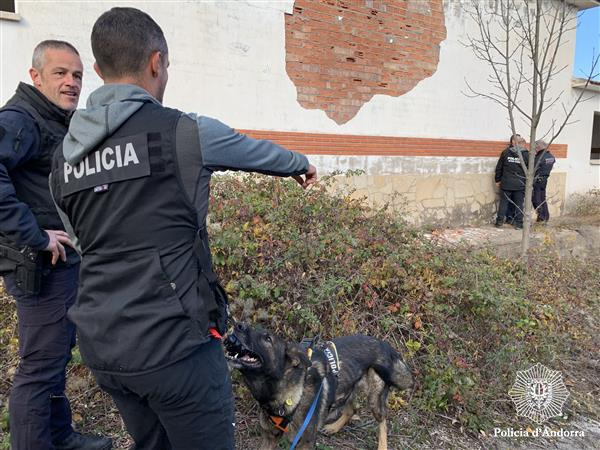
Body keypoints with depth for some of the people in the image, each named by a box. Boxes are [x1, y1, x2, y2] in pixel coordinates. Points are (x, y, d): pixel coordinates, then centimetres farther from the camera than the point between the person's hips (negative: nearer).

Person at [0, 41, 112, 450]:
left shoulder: (62, 122, 14)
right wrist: (34, 237, -30)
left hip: (66, 260, 10)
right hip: (41, 265, -10)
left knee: (58, 353, 21)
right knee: (41, 363, 0)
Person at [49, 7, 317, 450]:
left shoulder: (64, 157, 6)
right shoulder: (185, 131, -11)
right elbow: (259, 151, 8)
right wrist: (301, 164, 28)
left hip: (101, 344, 7)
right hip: (173, 342, -6)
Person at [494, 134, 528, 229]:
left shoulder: (505, 153, -1)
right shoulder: (526, 155, -3)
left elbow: (499, 168, 4)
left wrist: (497, 180, 13)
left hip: (506, 184, 1)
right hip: (520, 185, -1)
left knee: (504, 202, 9)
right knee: (519, 204, 8)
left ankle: (499, 221, 13)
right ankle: (518, 223, 12)